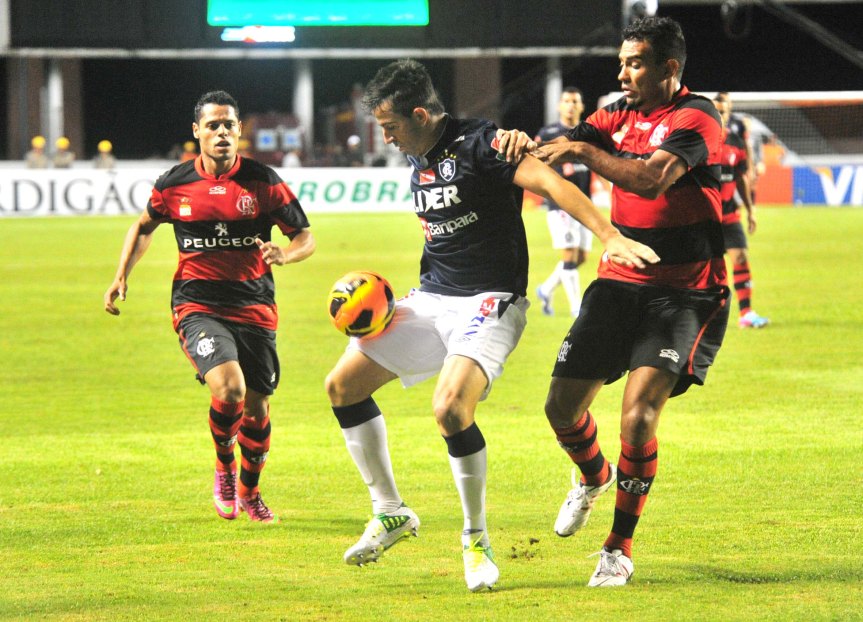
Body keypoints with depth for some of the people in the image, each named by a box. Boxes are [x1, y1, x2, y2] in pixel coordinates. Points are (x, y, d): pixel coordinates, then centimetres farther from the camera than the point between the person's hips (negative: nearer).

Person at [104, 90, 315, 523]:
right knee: (229, 389, -25)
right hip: (196, 305, -2)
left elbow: (305, 237, 2)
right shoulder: (175, 185, 0)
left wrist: (284, 254, -20)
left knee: (257, 408, 6)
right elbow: (144, 226, 20)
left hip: (254, 306, 2)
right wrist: (122, 276, 9)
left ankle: (249, 491, 34)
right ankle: (224, 468, 5)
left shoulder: (263, 181, -3)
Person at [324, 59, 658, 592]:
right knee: (343, 385, 4)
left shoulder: (478, 143, -15)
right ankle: (391, 513, 17)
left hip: (490, 302, -9)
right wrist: (381, 298, 25)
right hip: (431, 299, 9)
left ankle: (476, 537, -8)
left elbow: (549, 182, -27)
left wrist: (611, 236, -40)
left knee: (451, 409, -29)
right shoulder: (418, 158, 11)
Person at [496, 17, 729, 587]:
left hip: (684, 293, -6)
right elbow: (561, 148, -1)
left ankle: (620, 550, -4)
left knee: (638, 415, -20)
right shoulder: (621, 115, 9)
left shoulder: (695, 117, -13)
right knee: (563, 406, 6)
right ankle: (593, 477, 42)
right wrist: (527, 143, -23)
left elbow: (652, 178, -29)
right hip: (620, 281, 6)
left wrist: (585, 151, -28)